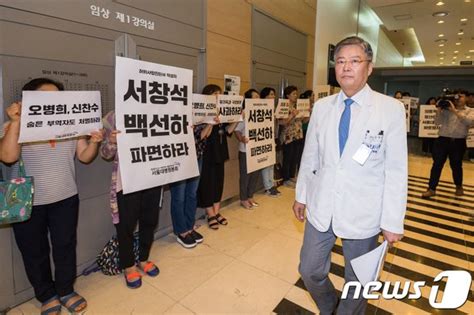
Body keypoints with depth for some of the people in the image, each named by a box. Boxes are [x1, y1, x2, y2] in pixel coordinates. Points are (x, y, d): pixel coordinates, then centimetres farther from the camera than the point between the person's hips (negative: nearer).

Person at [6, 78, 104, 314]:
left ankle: (65, 290, 33)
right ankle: (47, 295, 34)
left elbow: (85, 157, 1)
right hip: (28, 202, -1)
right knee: (34, 251, 13)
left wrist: (94, 142, -19)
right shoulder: (16, 126, -6)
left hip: (65, 198, 2)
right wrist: (15, 122, -29)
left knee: (65, 246, 13)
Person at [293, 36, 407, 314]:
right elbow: (310, 156, 6)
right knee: (310, 271, 15)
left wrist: (393, 221, -7)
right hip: (321, 208, 3)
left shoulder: (391, 109, -9)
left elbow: (396, 170, -8)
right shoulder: (322, 106, 2)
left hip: (363, 213, -3)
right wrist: (301, 195, 10)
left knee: (357, 281, 17)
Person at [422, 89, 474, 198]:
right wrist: (439, 110, -12)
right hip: (442, 140, 0)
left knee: (456, 165, 12)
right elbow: (438, 122, -1)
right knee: (437, 164, -1)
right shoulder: (446, 109, 6)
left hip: (458, 142, 0)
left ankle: (459, 187, 35)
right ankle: (431, 189, 4)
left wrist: (455, 111, -17)